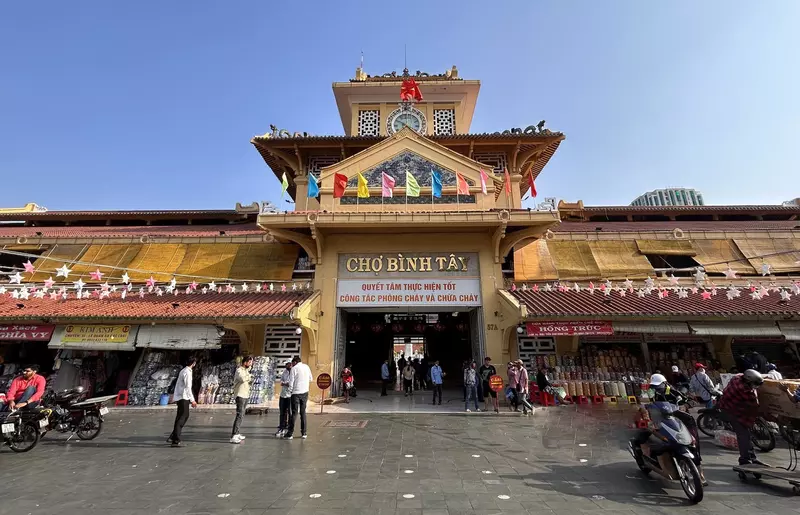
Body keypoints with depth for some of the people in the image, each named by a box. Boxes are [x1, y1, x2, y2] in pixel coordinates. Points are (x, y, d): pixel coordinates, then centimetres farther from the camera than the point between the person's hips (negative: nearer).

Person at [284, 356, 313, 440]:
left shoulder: (294, 368, -8)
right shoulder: (306, 367, 6)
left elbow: (291, 382, -8)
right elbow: (311, 379, 13)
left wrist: (290, 390, 8)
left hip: (296, 393, -4)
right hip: (305, 392, 4)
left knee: (294, 413, 2)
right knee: (303, 412, 11)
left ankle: (290, 433, 6)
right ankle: (304, 433, 14)